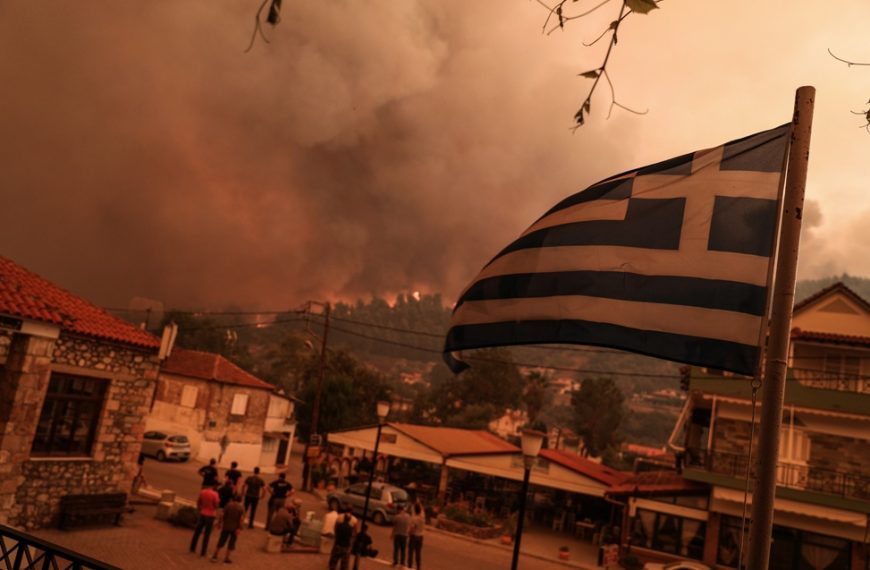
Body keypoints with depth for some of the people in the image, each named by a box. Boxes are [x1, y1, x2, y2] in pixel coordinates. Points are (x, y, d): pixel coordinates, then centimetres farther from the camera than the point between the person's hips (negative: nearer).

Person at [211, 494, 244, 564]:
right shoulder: (241, 508, -6)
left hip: (226, 527, 2)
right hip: (235, 528, -2)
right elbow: (241, 518, -15)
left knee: (221, 541, 13)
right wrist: (239, 528, -14)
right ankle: (226, 558, 13)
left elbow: (222, 514, -7)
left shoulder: (229, 505, -1)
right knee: (231, 543, 11)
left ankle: (215, 556, 15)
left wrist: (219, 523, 2)